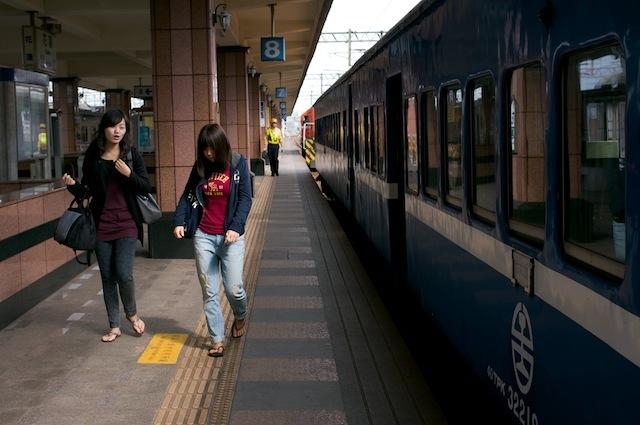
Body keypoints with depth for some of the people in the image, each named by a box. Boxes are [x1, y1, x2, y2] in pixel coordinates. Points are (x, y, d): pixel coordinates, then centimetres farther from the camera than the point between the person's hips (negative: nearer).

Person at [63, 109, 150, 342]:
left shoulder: (132, 154, -1)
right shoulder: (92, 156, 2)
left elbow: (147, 187, -1)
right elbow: (86, 191, 6)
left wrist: (128, 174, -18)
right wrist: (73, 185, -15)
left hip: (126, 223, -2)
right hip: (102, 224, 2)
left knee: (124, 273, -12)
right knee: (107, 277, 8)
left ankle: (132, 313, 17)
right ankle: (114, 325, 21)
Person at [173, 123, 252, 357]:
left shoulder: (238, 164, -3)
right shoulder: (200, 166, 6)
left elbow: (245, 198, -6)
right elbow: (187, 195, 11)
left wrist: (236, 227, -18)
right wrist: (179, 222, -4)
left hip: (230, 237, -3)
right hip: (203, 236, 3)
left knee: (233, 288, -3)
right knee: (209, 292, 3)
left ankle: (240, 318, 31)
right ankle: (217, 340, 12)